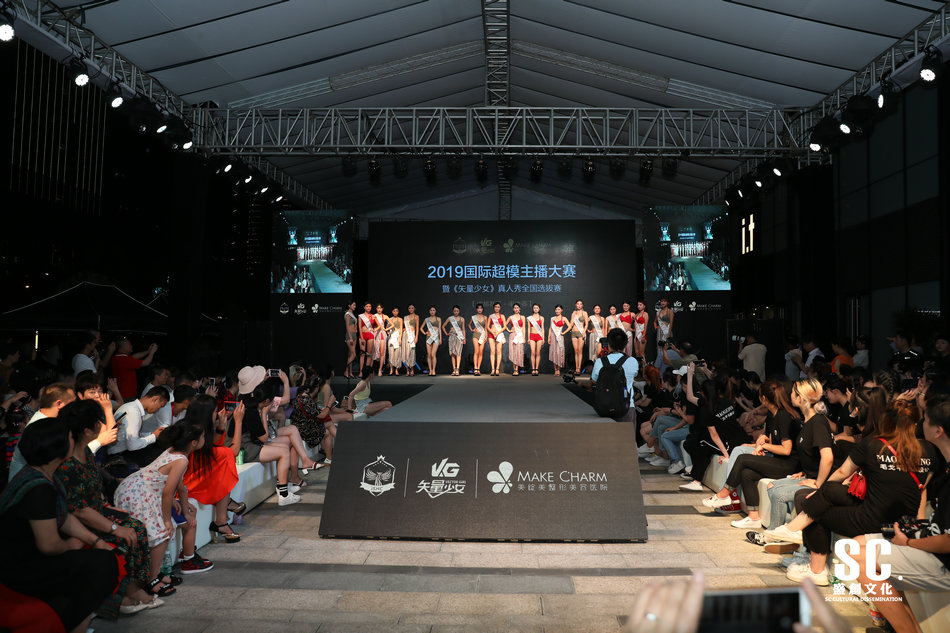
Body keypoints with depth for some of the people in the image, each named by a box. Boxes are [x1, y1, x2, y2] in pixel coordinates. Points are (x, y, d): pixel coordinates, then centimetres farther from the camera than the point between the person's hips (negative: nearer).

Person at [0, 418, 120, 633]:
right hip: (20, 570, -10)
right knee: (104, 563, -9)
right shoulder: (39, 489, -31)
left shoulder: (44, 476, 1)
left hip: (26, 551, 10)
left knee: (104, 552, 5)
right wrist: (69, 545, -7)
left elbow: (64, 517, 11)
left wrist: (95, 540, 3)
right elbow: (49, 546, -28)